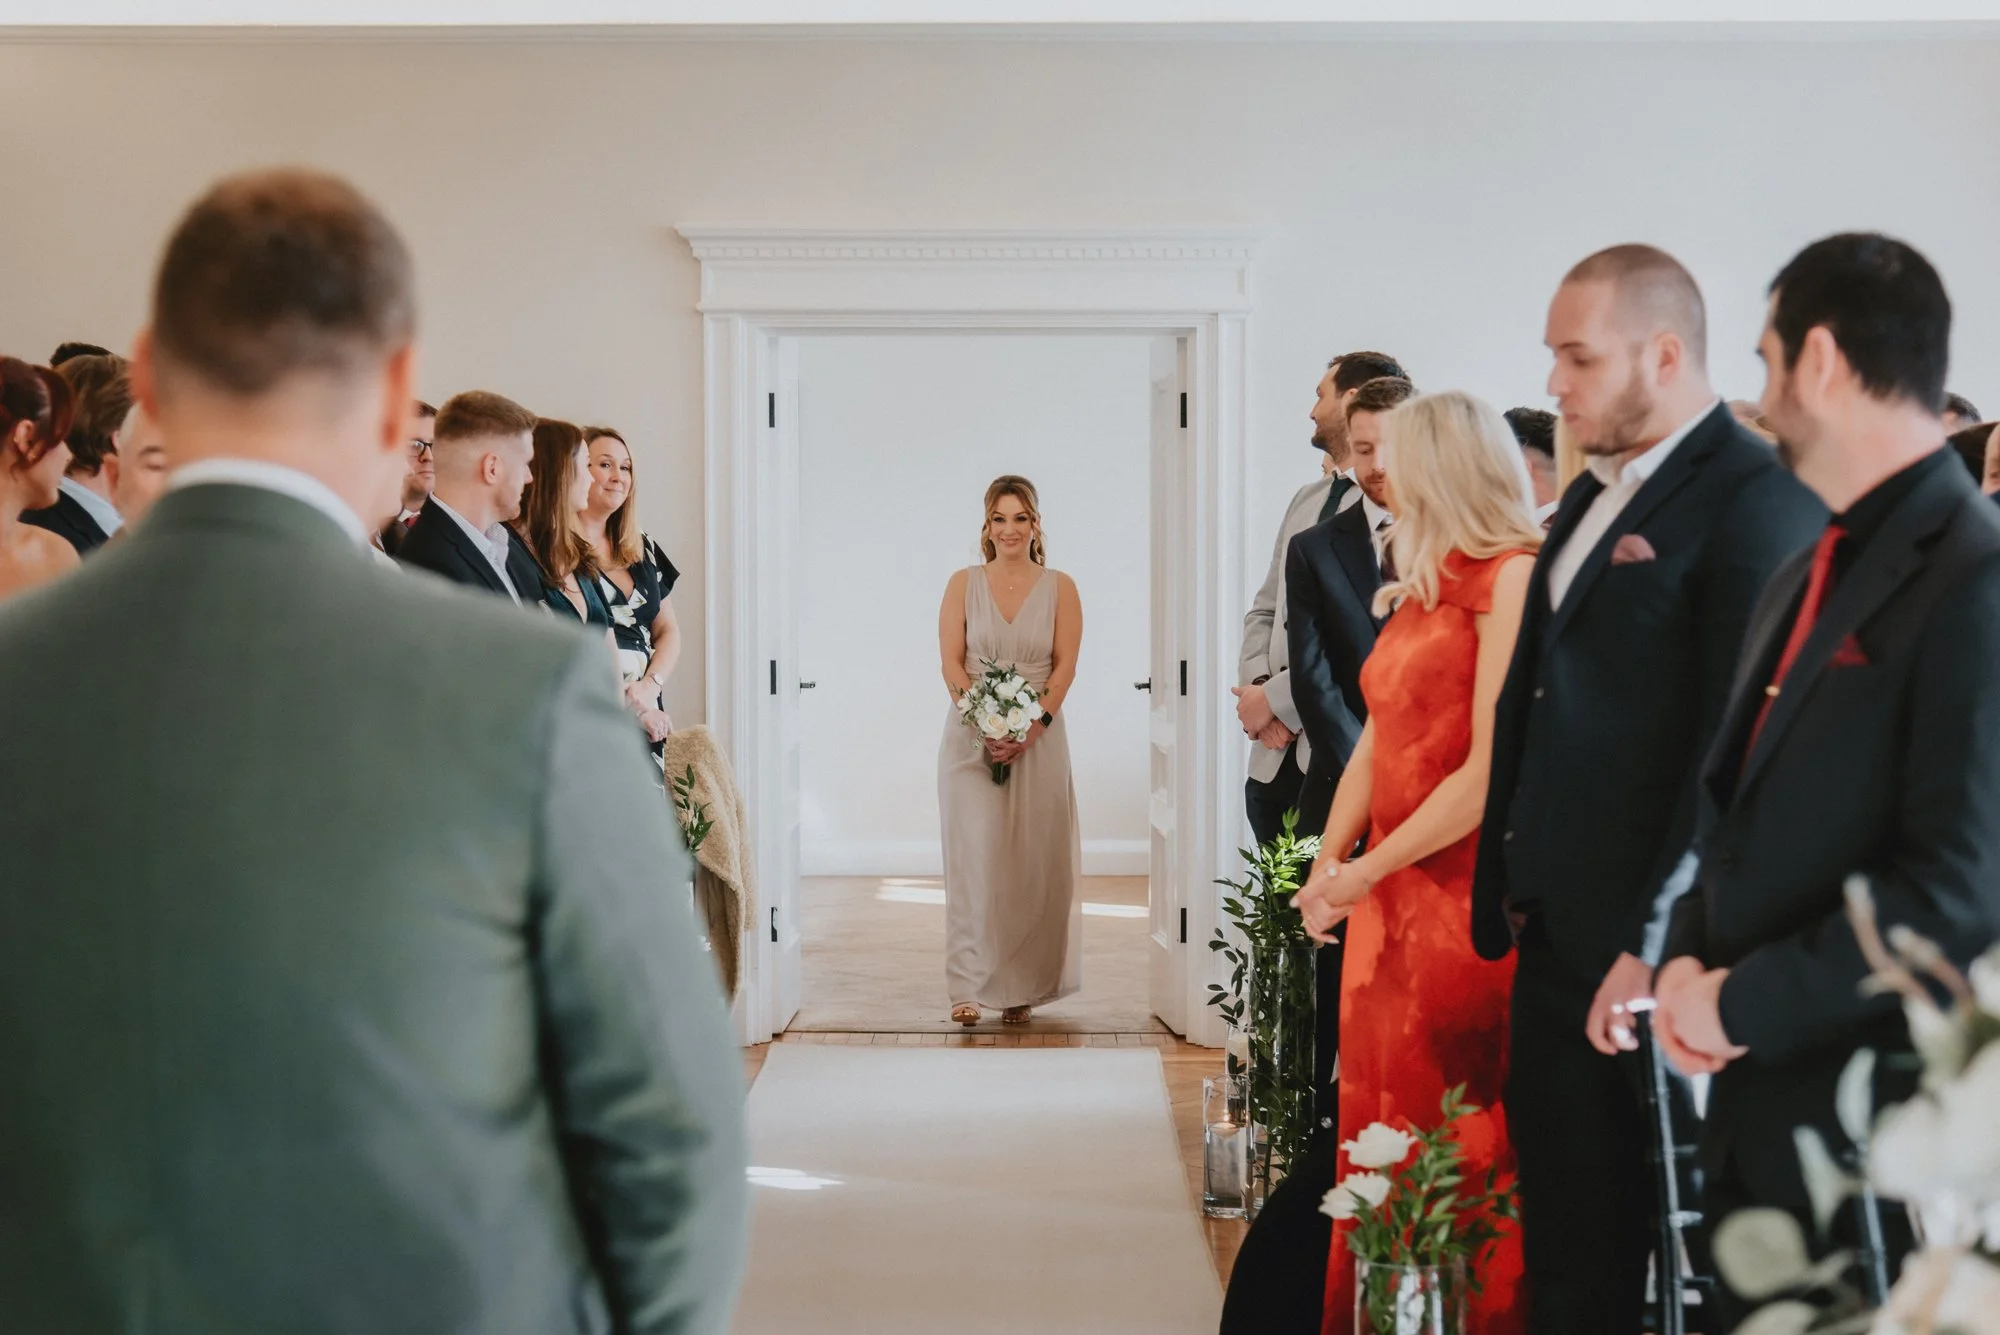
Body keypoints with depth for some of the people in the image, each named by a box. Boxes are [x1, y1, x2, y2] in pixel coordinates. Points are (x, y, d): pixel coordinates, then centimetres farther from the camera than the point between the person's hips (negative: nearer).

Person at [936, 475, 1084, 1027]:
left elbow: (1064, 666, 0)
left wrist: (1034, 725, -14)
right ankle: (969, 986, -8)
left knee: (1031, 861, 3)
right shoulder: (963, 584, 5)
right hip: (971, 737, 0)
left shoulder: (1059, 588, 5)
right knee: (973, 855, -8)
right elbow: (952, 661, 0)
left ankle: (1021, 986, 12)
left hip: (1039, 739, 1)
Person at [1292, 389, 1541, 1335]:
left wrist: (1363, 874, -12)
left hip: (1463, 900, -8)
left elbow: (1491, 773, -17)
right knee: (1379, 1137, 11)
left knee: (1459, 1154, 0)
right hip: (1388, 904, 8)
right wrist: (1326, 866, 1)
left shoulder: (1512, 580, -11)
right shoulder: (1421, 589, 15)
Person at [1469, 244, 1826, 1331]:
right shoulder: (1592, 497, 15)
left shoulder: (1755, 499, -13)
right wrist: (1510, 887, 11)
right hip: (1557, 932, 8)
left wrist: (1655, 946, -21)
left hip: (1644, 951, -8)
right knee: (1561, 1240, 14)